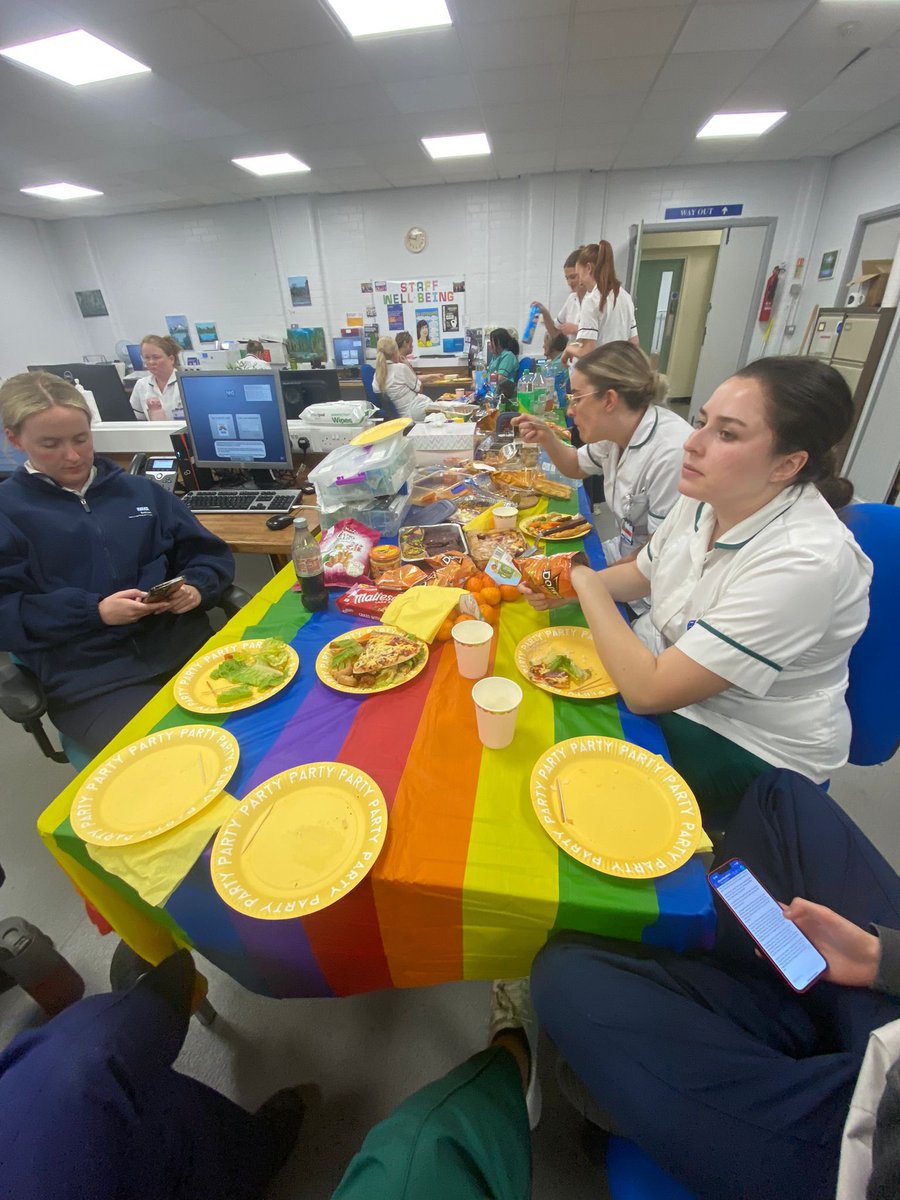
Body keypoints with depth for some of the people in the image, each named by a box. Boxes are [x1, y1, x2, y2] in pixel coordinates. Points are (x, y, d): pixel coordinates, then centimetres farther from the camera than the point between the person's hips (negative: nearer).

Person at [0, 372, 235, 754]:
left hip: (185, 645, 3)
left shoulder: (140, 490, 16)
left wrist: (195, 587, -6)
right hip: (88, 678, -2)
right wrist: (95, 612, -14)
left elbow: (210, 553, 16)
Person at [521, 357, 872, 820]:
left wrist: (588, 584, -22)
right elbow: (641, 573, 9)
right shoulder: (705, 497, -9)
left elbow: (646, 691, -33)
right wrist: (568, 583, -10)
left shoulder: (802, 561, -33)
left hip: (746, 748, -6)